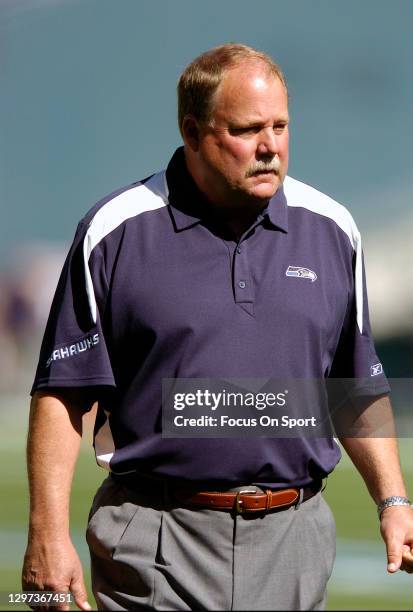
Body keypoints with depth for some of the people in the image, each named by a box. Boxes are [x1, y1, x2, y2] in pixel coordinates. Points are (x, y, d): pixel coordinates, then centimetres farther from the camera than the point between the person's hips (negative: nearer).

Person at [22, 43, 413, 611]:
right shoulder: (115, 233, -2)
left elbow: (360, 390, 17)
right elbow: (63, 393, -3)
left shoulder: (331, 230, 9)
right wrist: (49, 532, -10)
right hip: (157, 548, -3)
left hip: (293, 542, 3)